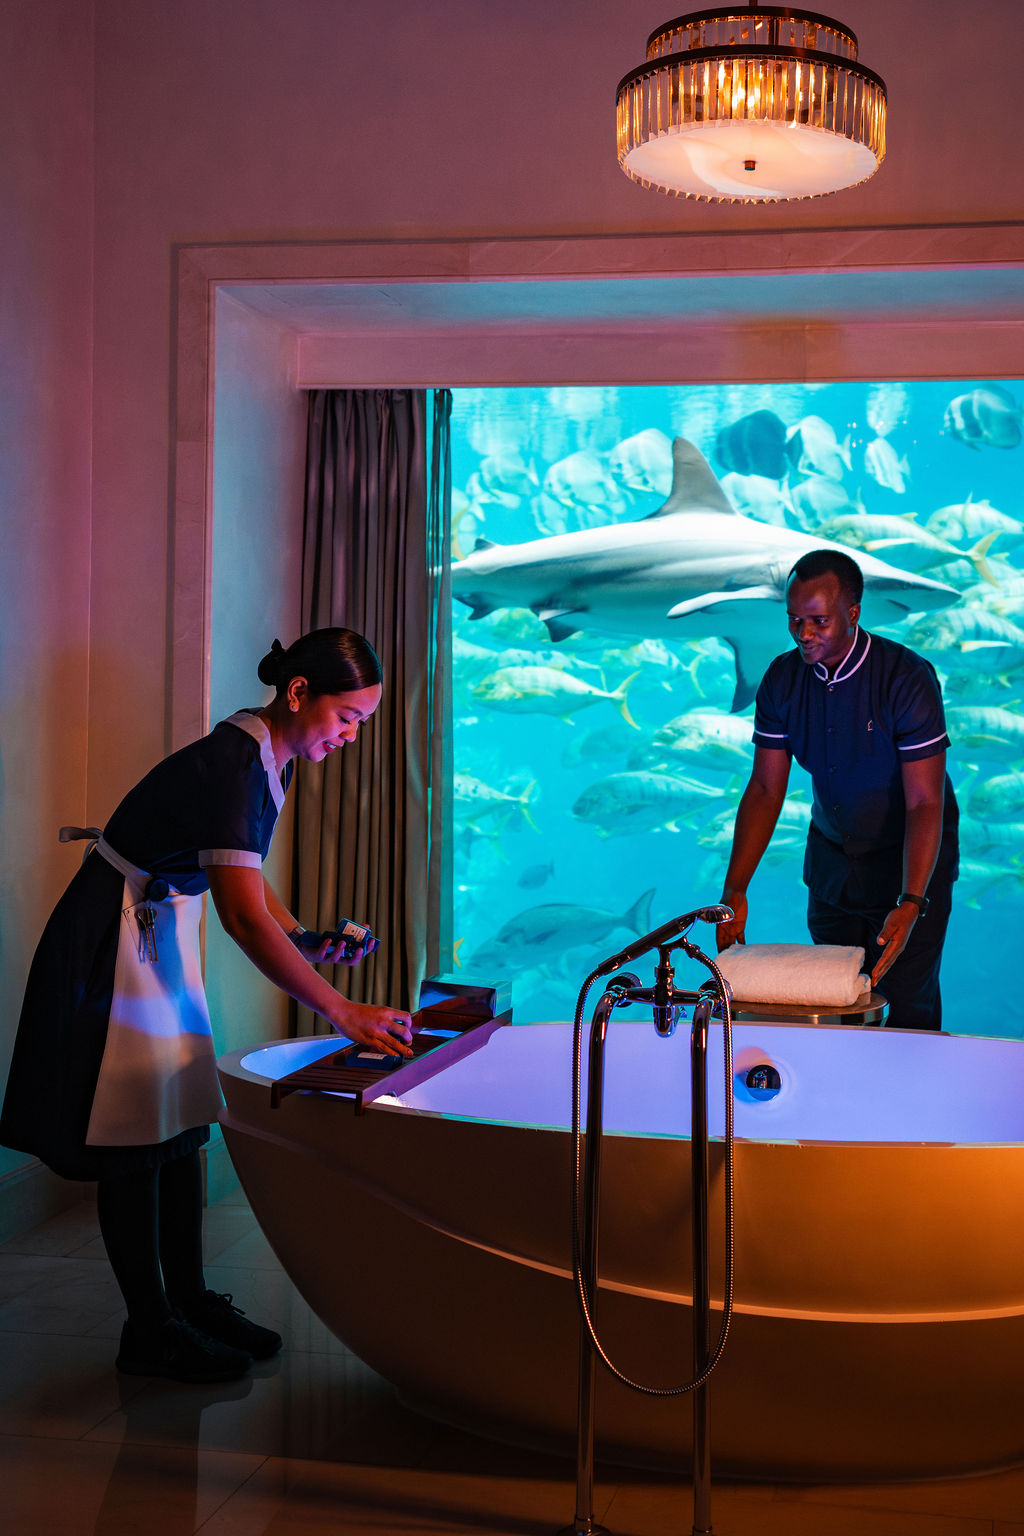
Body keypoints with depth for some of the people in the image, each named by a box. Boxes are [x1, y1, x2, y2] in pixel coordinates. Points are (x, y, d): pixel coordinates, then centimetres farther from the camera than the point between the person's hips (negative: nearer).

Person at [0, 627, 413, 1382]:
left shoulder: (265, 760, 2)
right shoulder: (230, 766, -27)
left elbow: (243, 874, 14)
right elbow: (244, 916, -33)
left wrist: (304, 937, -2)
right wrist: (343, 1012, -32)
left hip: (164, 936, 9)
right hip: (114, 943, -9)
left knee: (181, 1123, 11)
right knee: (135, 1135, -3)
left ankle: (190, 1299, 20)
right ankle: (150, 1330, 5)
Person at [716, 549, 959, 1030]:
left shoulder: (907, 679, -24)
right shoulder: (782, 679, -9)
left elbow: (925, 803, -25)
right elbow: (765, 789, -7)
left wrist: (910, 904, -36)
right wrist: (734, 890, -16)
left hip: (911, 854, -4)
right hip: (832, 854, 4)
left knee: (908, 1004, -3)